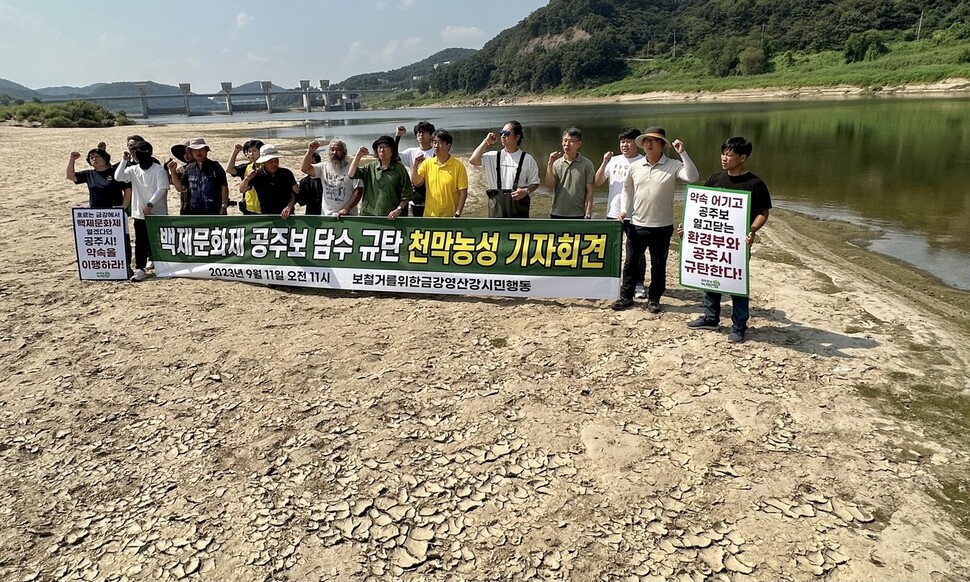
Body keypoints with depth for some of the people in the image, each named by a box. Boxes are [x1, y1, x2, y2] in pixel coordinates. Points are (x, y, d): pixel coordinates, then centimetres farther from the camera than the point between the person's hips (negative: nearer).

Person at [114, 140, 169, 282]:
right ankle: (140, 269, 6)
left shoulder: (159, 170, -9)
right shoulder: (133, 170, 7)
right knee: (140, 242, 4)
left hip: (157, 213, -5)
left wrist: (150, 204, -19)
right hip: (139, 213, 5)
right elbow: (118, 176, -5)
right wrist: (125, 160, -4)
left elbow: (162, 189, -14)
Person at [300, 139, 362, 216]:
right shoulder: (323, 167, 9)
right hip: (326, 215, 4)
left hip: (346, 216, -3)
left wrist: (346, 209, -18)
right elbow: (305, 168, -1)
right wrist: (310, 151, -14)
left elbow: (358, 192, -10)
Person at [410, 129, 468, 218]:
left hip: (450, 216, -3)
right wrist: (415, 165, -11)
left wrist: (457, 214, -14)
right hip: (429, 215, 3)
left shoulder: (458, 166, -6)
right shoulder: (427, 163, 5)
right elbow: (416, 183, 3)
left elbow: (463, 192, -7)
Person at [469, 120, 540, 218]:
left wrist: (526, 191, -16)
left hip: (518, 207, -1)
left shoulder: (527, 159, 1)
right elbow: (473, 160, -7)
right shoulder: (493, 157, 6)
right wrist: (486, 142, -3)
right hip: (497, 206, 2)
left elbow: (534, 182, 4)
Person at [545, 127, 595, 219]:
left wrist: (588, 214, -7)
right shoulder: (556, 163, 6)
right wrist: (550, 164, -14)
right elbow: (549, 185, -6)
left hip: (578, 215, -2)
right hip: (557, 214, 2)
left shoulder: (586, 164, -1)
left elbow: (589, 191, -2)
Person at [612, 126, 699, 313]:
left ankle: (653, 299, 21)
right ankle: (626, 296, 23)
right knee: (630, 262, 9)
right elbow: (627, 190, 15)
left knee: (658, 265, 7)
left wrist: (683, 153, -24)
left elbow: (693, 177, -21)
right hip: (637, 225, 3)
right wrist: (624, 210, 2)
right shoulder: (634, 167, 3)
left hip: (662, 226, -2)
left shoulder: (673, 166, -6)